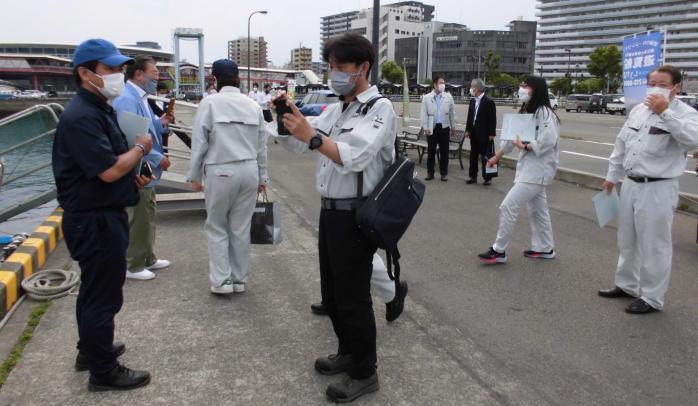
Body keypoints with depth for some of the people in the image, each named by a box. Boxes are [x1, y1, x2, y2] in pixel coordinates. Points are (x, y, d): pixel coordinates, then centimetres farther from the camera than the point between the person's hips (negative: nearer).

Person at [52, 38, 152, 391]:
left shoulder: (99, 109, 12)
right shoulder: (82, 116, -22)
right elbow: (108, 170, -28)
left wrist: (131, 177, 7)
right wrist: (140, 148, -12)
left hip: (99, 216, 10)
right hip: (95, 220, -10)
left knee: (94, 288, 22)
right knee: (103, 294, 1)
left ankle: (90, 349, 40)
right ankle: (103, 371, 15)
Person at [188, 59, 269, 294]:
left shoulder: (210, 103, -5)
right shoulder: (253, 105, 8)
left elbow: (199, 142, -6)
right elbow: (262, 145, 11)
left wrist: (195, 175, 3)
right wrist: (262, 176, 18)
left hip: (220, 171, -4)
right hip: (249, 171, 4)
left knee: (217, 227, 9)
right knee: (241, 228, 11)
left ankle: (221, 280, 7)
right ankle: (239, 279, 18)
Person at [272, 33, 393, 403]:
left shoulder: (379, 108, -13)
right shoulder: (336, 109, 13)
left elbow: (355, 157, -28)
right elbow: (297, 145, 11)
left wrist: (312, 136, -38)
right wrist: (288, 121, -8)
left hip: (355, 216, -8)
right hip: (330, 211, 8)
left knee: (353, 297, 2)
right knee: (331, 291, 19)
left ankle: (365, 373, 19)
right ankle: (348, 352, 38)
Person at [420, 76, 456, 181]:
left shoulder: (448, 96, 4)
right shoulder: (426, 98, -1)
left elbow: (452, 112, 9)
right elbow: (423, 114, -1)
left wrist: (453, 126, 9)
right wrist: (425, 127, -7)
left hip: (444, 127, 1)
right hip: (432, 128, -1)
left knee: (444, 152, 5)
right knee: (431, 151, 6)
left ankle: (444, 173, 14)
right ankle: (430, 172, 15)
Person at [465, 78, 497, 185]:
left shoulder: (488, 101, -11)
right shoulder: (472, 101, 10)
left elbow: (492, 119, -12)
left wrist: (492, 133, -15)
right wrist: (467, 130, 8)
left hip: (484, 134, -7)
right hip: (474, 133, 7)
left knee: (485, 157, 0)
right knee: (473, 156, 12)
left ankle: (487, 178, 9)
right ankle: (473, 176, 21)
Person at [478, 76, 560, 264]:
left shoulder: (544, 113, -17)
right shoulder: (526, 111, 13)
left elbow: (548, 140, -28)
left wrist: (525, 147, -18)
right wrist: (498, 155, 25)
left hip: (538, 169, -10)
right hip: (529, 168, 10)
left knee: (508, 206, -11)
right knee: (537, 209, 18)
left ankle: (499, 250, 0)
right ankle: (545, 248, 32)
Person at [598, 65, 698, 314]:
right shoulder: (638, 110, 10)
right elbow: (621, 144, 18)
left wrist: (665, 112, -29)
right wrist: (612, 176, 20)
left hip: (658, 190, -7)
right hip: (631, 185, 7)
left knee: (654, 246, 1)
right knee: (627, 241, 19)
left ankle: (652, 298, 14)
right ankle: (626, 285, 35)